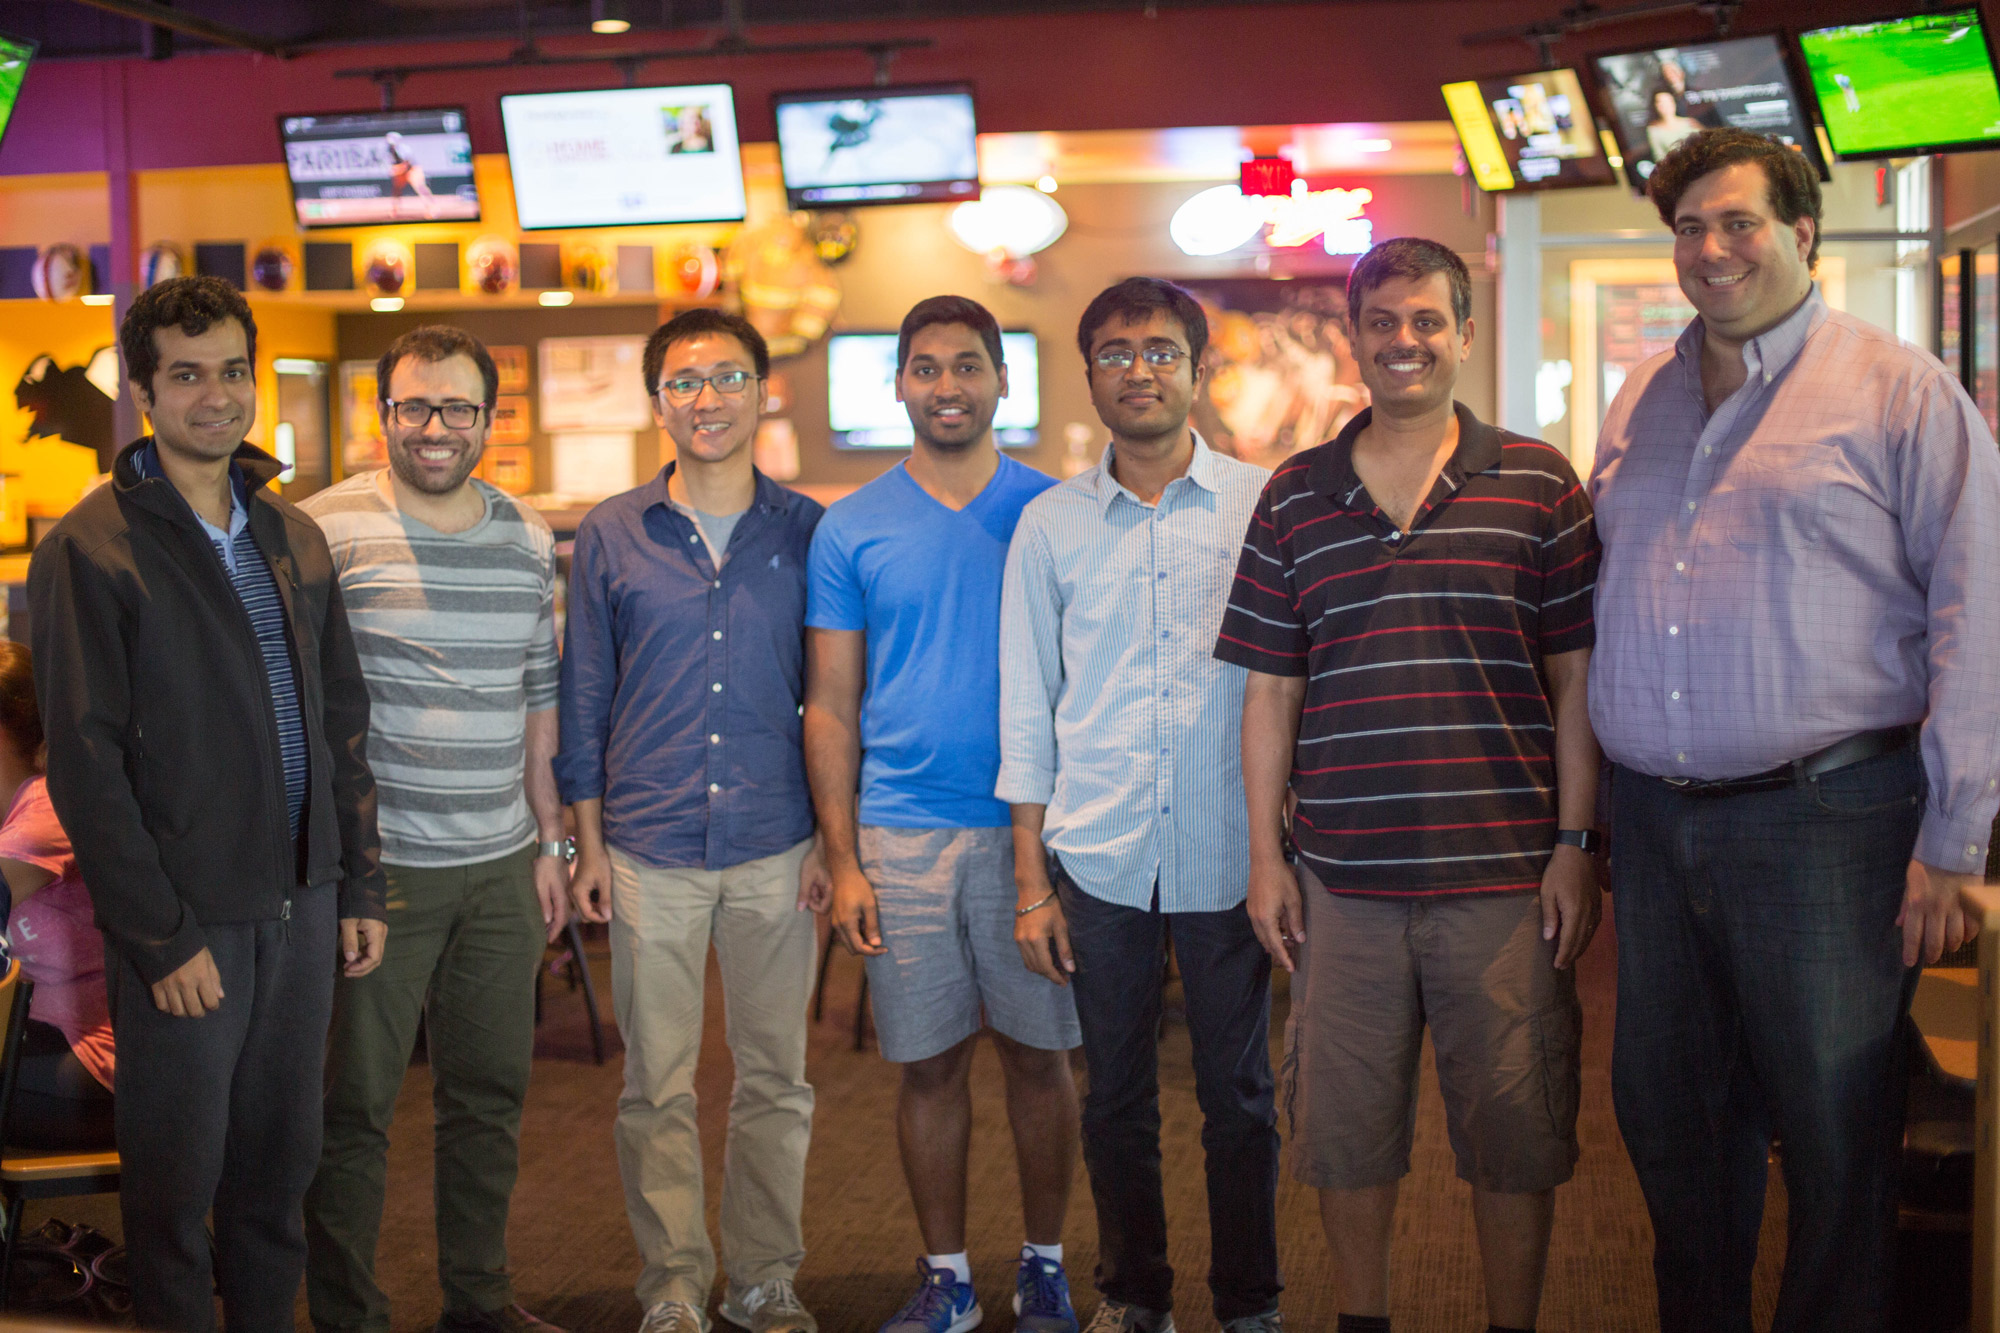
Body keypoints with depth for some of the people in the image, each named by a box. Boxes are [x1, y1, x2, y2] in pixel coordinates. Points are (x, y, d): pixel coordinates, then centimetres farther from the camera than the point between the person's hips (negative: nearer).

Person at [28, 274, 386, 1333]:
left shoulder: (293, 538, 10)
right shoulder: (91, 549, -10)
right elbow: (85, 764, -13)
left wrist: (360, 886, 9)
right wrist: (162, 937, -15)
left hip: (301, 905, 6)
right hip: (186, 922, -5)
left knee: (280, 1164, 15)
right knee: (176, 1176, 7)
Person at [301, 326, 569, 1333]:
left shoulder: (526, 539, 9)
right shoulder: (326, 530, -8)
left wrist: (548, 841, 14)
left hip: (501, 866, 5)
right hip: (375, 864, -5)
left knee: (492, 1089, 14)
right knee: (354, 1101, 4)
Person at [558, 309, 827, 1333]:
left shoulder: (804, 532, 3)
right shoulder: (611, 535, 2)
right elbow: (584, 699, 6)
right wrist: (588, 843, 3)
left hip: (774, 850, 1)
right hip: (649, 853, 0)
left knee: (775, 1078, 9)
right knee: (656, 1087, 6)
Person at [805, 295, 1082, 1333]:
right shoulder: (852, 530, 4)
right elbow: (831, 707, 5)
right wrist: (842, 861, -1)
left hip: (1030, 827, 0)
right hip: (901, 837, 0)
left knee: (1038, 1053, 7)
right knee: (929, 1063, 7)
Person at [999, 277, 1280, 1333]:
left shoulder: (1262, 505, 0)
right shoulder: (1049, 524, 5)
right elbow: (1026, 710, 7)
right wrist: (1030, 883, 4)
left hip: (1230, 853, -1)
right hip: (1097, 856, 1)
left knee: (1240, 1096, 8)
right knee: (1116, 1096, 11)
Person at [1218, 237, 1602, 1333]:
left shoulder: (1537, 483, 3)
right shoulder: (1295, 497, 8)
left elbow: (1576, 679, 3)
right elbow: (1270, 687, 9)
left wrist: (1575, 843, -2)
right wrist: (1265, 854, 5)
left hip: (1505, 873, -1)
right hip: (1343, 875, 2)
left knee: (1514, 1131, 7)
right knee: (1343, 1126, 10)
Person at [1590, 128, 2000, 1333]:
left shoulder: (1899, 390, -3)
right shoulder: (1641, 405, 14)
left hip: (1825, 819, -5)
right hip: (1655, 821, 6)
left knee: (1836, 1130, 4)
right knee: (1668, 1113, 15)